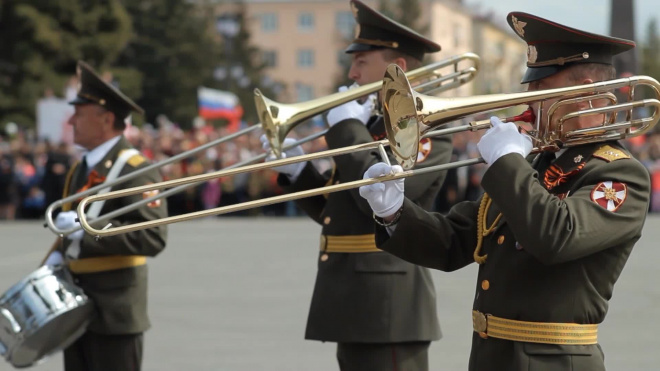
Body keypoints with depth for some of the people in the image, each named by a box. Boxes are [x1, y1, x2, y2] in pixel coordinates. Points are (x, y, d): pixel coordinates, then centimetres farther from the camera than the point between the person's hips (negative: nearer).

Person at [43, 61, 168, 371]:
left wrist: (86, 230, -27)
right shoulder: (80, 170, 13)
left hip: (114, 312, -8)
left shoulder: (135, 170, -14)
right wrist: (57, 256, 5)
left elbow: (153, 238, -23)